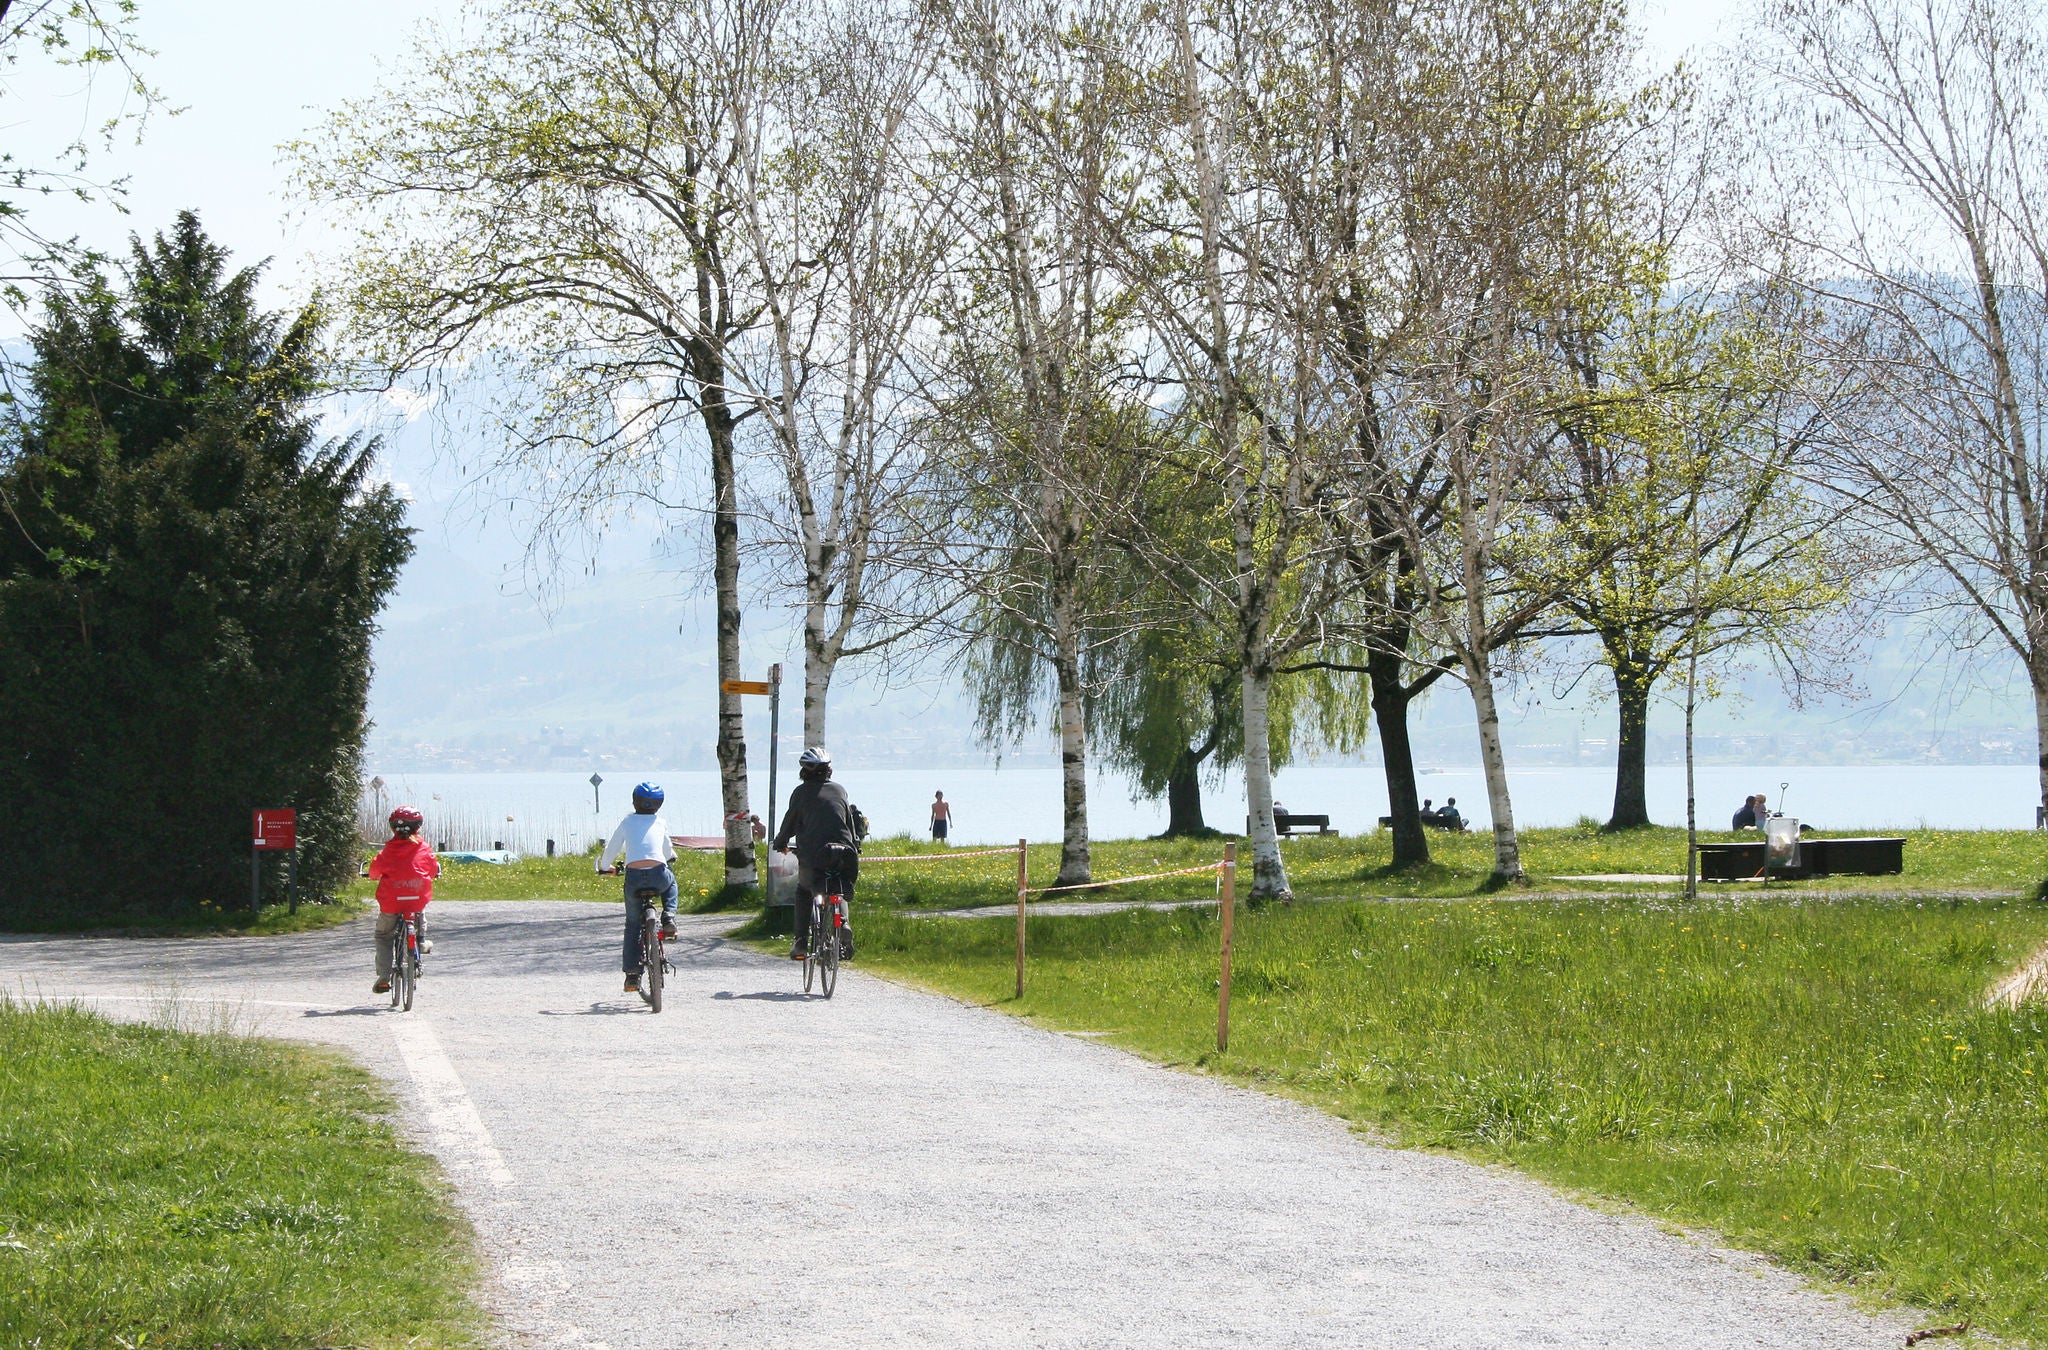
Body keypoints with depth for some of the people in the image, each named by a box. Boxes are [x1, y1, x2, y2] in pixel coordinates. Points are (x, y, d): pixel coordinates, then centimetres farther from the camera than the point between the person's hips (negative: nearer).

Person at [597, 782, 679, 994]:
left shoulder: (627, 822, 13)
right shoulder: (660, 823, 16)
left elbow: (611, 848, 17)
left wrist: (604, 868, 37)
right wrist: (671, 857, 56)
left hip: (633, 876, 0)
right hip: (658, 876, 0)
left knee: (633, 925, 14)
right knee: (671, 882, 38)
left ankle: (632, 975, 10)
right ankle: (669, 916, 13)